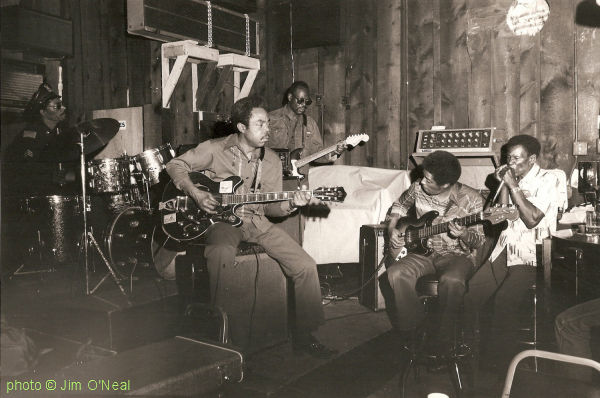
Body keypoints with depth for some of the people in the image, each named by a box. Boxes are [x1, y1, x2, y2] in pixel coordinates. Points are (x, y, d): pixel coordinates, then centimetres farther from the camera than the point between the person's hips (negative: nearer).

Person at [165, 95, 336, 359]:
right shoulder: (215, 149, -2)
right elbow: (175, 165, 4)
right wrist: (196, 195, -10)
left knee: (306, 266, -11)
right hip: (222, 220, -4)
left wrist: (291, 204, -13)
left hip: (256, 221, 4)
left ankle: (304, 336, 4)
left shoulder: (271, 161, 9)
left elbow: (270, 207, 8)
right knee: (222, 254, -40)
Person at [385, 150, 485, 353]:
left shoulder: (472, 199, -11)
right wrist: (391, 228, 4)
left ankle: (443, 341, -17)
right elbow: (399, 205, 20)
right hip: (423, 251, 3)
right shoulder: (418, 188, -2)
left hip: (457, 255, -3)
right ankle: (412, 334, -8)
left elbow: (478, 241, -5)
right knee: (396, 274, -27)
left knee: (452, 280, -38)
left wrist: (464, 235, -28)